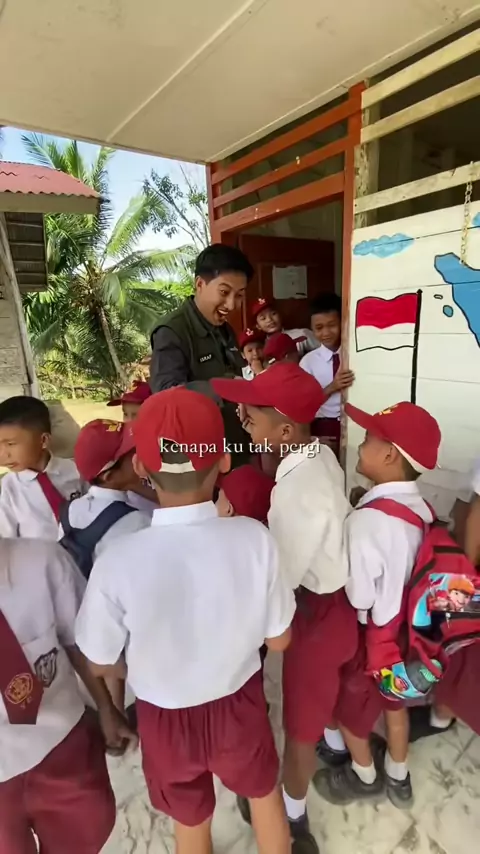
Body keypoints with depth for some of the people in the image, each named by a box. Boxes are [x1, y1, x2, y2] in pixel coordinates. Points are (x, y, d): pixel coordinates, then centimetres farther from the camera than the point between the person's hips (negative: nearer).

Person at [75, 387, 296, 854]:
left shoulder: (117, 563, -32)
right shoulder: (255, 539, -29)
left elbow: (101, 664, -12)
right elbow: (279, 640, -13)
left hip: (165, 717, 0)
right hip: (239, 704, 1)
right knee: (264, 793, 34)